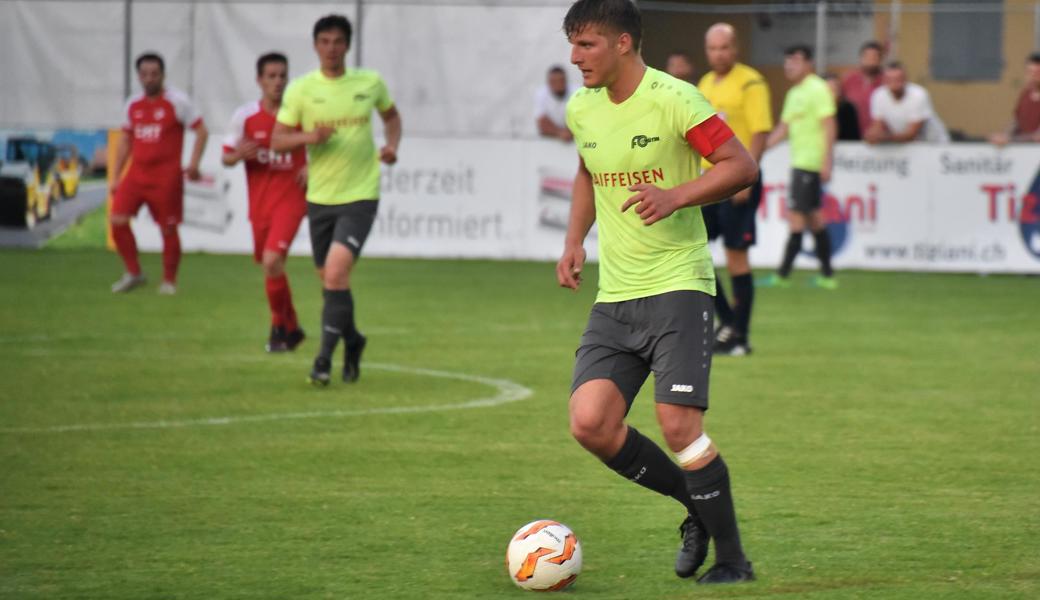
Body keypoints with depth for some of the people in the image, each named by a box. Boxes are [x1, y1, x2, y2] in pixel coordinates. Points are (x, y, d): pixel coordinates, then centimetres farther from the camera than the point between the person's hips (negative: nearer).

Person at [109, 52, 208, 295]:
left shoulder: (177, 102, -5)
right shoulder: (133, 105, 10)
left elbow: (201, 132, -4)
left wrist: (193, 164, -15)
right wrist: (115, 177, 13)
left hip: (166, 176, -4)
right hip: (136, 173, 4)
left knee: (168, 229, 0)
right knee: (117, 220, -9)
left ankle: (169, 281, 15)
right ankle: (133, 273, 6)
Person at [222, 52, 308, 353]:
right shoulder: (244, 116, -1)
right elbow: (226, 157, 6)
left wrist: (312, 167, -8)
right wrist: (238, 155, -17)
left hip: (290, 200, -3)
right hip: (259, 204, 3)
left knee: (272, 261, -20)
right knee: (270, 266, 12)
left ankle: (279, 327, -4)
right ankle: (292, 328, 33)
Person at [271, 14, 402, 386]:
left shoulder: (370, 83, 0)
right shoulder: (301, 89, -4)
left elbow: (391, 114, 20)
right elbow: (277, 141, -3)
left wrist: (392, 144, 0)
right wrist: (308, 136, -23)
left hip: (360, 196, -2)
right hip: (320, 198, 2)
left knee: (336, 273, -19)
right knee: (329, 279, 11)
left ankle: (325, 358, -13)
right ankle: (352, 340, 38)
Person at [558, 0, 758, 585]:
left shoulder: (673, 99, -11)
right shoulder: (582, 109, 9)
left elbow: (741, 165, -10)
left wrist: (676, 196, -23)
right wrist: (575, 241, 14)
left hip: (678, 285, -6)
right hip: (614, 296, 6)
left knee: (678, 423, -16)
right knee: (591, 423, -8)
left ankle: (732, 558, 0)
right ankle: (698, 506, 14)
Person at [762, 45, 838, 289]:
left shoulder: (817, 89, -9)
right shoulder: (794, 93, 17)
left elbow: (829, 126, -14)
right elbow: (784, 127, 22)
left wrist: (826, 161, -20)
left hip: (810, 162, -9)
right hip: (800, 161, 9)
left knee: (795, 217, -9)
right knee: (813, 219, 9)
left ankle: (783, 275, -9)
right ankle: (827, 275, 11)